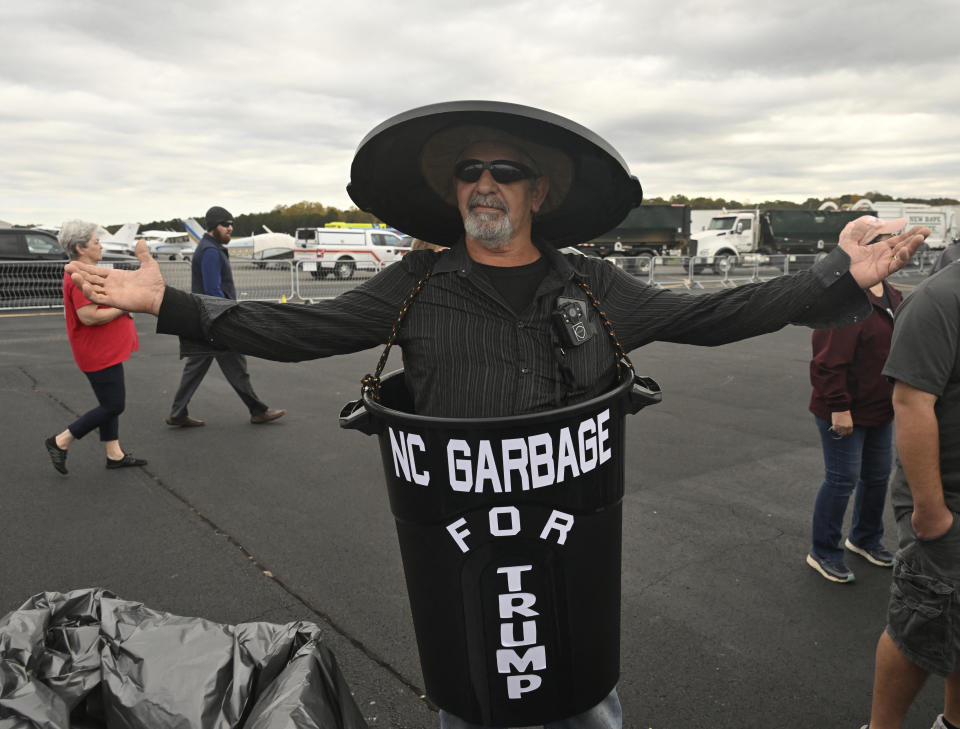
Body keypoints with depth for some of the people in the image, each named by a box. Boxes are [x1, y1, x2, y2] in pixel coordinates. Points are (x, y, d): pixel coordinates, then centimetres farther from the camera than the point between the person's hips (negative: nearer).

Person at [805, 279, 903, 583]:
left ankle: (865, 539, 40)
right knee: (842, 480, -1)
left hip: (880, 409, 9)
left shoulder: (892, 295, 9)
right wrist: (839, 407, -24)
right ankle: (823, 553, 15)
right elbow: (829, 360, -26)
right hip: (845, 413, -9)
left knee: (877, 476, 19)